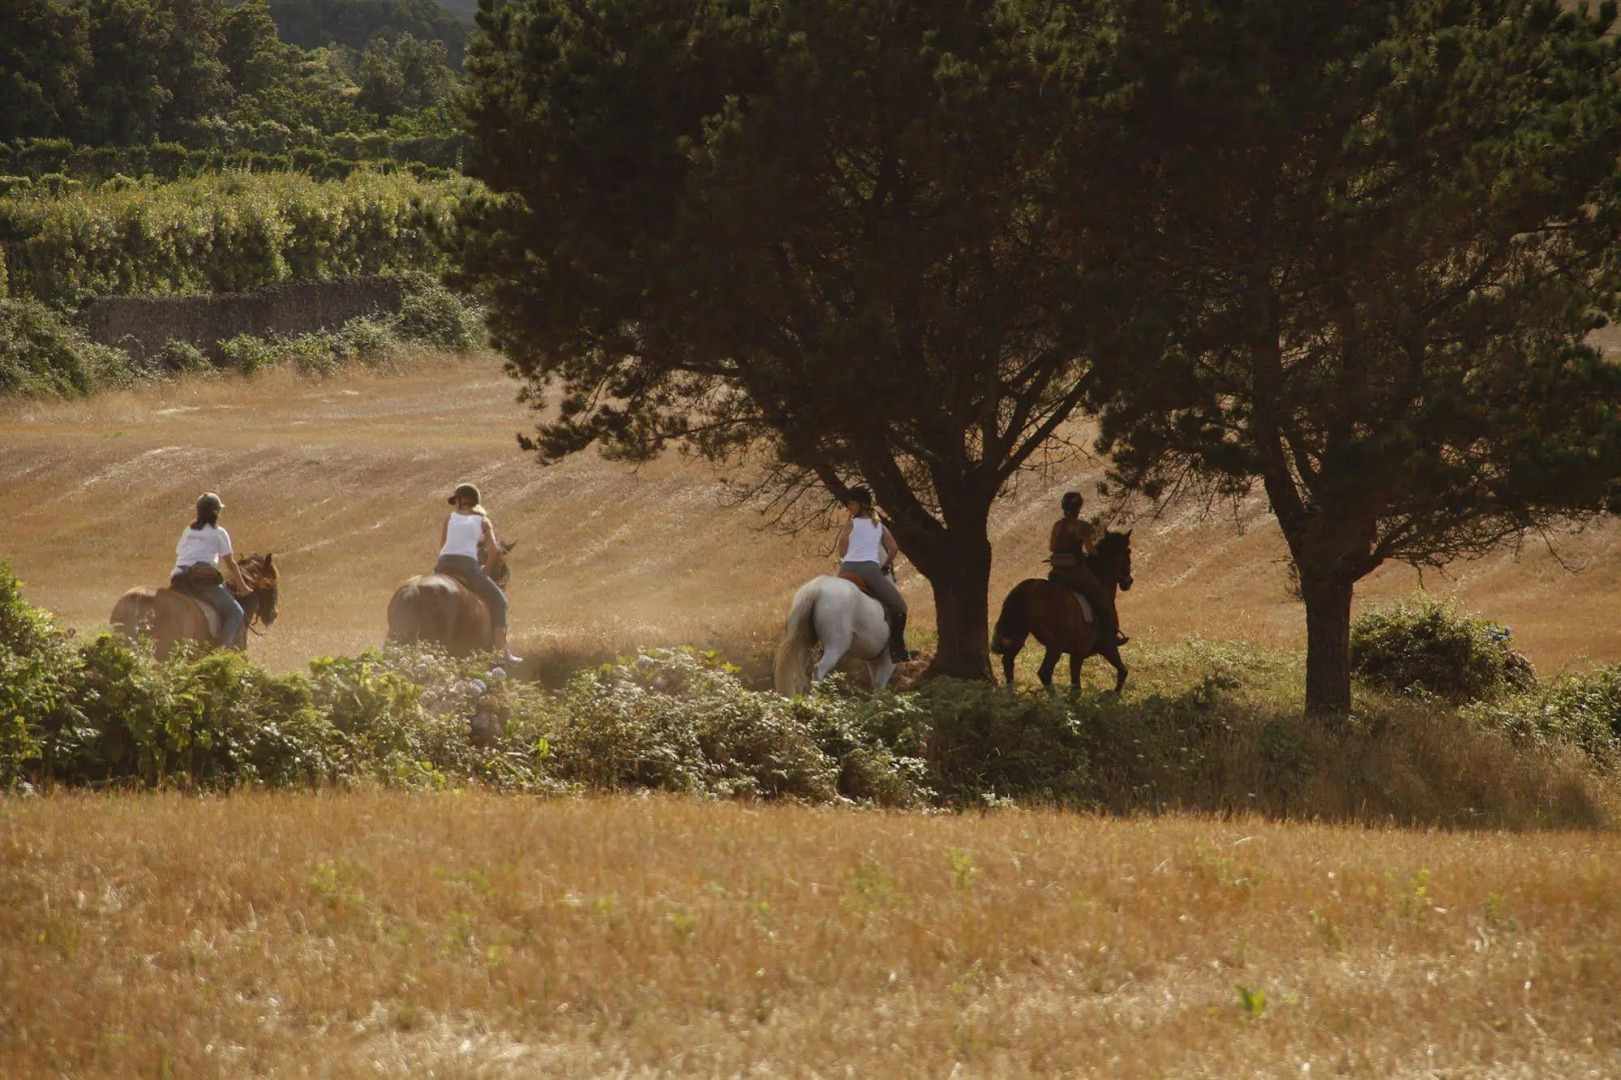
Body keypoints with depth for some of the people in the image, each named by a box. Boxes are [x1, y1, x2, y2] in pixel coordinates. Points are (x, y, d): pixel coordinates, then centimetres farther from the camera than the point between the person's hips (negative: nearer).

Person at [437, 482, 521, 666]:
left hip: (443, 565, 2)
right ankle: (503, 652, 2)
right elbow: (493, 549, 8)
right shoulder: (482, 520, 18)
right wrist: (487, 567, 24)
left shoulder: (450, 518, 22)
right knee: (498, 602, 12)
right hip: (468, 565, -2)